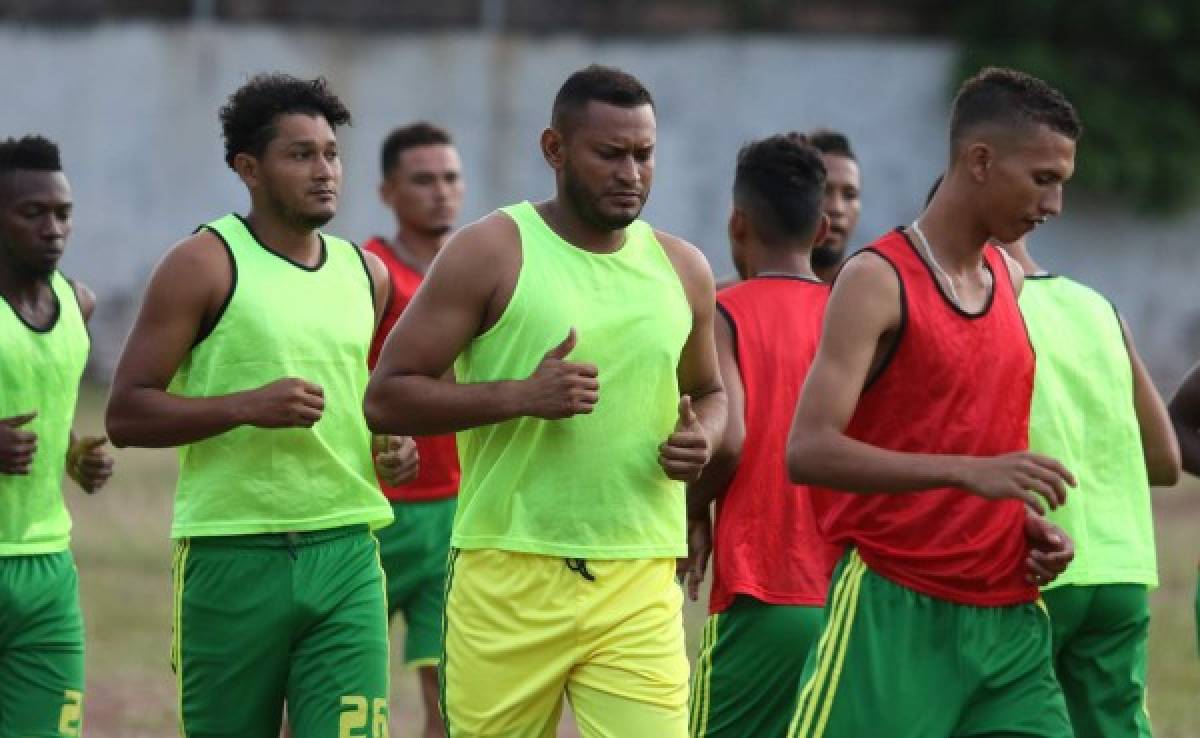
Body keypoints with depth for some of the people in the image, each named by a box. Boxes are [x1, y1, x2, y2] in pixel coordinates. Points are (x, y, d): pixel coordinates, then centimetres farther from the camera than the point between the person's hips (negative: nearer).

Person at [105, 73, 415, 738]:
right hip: (232, 553, -4)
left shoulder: (365, 274, 14)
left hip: (347, 557, 4)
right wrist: (248, 407, -20)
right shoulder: (204, 265, -4)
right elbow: (126, 415, -8)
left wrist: (390, 444, 11)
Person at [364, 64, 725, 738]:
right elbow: (387, 397, -6)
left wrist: (703, 436, 3)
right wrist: (522, 396, -19)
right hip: (510, 576, -3)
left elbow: (709, 392, 28)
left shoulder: (681, 269, 11)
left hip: (641, 586, 3)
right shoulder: (491, 253, -2)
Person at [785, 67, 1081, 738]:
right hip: (896, 609, -7)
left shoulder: (1009, 280, 14)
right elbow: (808, 451, -20)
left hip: (1007, 616, 7)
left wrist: (1030, 521, 8)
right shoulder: (878, 281, -9)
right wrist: (970, 473, -28)